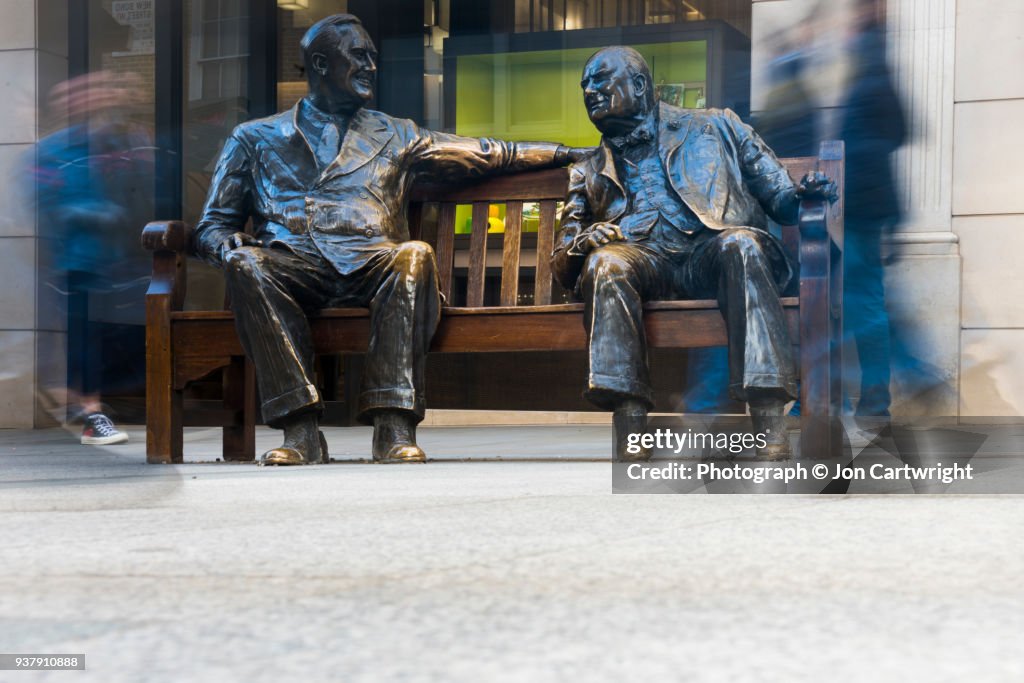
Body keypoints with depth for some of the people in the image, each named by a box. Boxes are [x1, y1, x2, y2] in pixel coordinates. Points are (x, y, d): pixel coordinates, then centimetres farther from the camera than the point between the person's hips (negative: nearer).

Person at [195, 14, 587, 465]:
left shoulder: (394, 137, 28)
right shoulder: (255, 139, 24)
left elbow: (491, 154, 28)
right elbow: (212, 224, 19)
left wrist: (576, 153, 24)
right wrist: (225, 241, -6)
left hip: (369, 264, 1)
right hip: (290, 265, 0)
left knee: (414, 256, -34)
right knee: (246, 264, -35)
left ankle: (393, 426, -40)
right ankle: (300, 428, -37)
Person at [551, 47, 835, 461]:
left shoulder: (713, 128, 26)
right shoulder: (590, 173, 31)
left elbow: (774, 188, 19)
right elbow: (561, 266, 23)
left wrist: (801, 195, -6)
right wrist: (580, 246, -2)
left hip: (711, 256, -1)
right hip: (643, 263, 1)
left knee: (741, 243, -36)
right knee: (606, 262, -34)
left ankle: (772, 428, -46)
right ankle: (630, 440, -45)